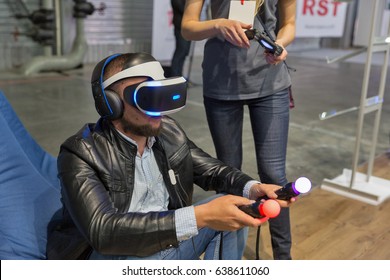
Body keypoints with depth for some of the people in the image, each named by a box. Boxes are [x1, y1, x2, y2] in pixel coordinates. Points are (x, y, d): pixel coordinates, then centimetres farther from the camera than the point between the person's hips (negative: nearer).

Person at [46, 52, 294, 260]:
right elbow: (104, 231, -32)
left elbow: (212, 170, 7)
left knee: (230, 209, -9)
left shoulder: (169, 131, -3)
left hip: (168, 242, 6)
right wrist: (199, 216, -39)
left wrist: (253, 188, -17)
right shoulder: (80, 154, -20)